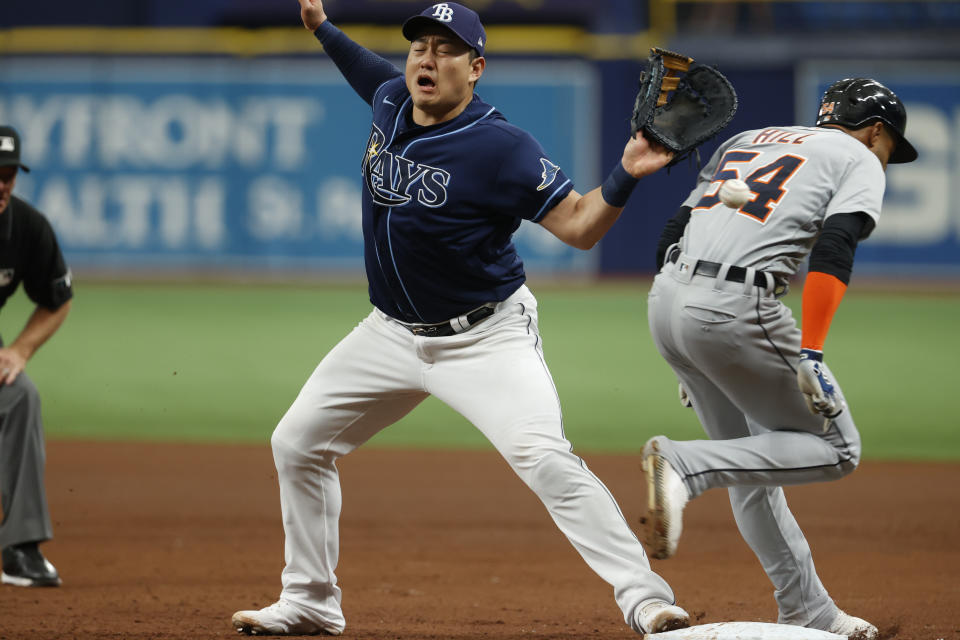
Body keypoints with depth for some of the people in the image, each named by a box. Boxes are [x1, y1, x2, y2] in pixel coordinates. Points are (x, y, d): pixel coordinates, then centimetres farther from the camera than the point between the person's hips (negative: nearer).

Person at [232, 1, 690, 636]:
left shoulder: (501, 147, -22)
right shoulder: (391, 102, -2)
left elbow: (577, 226, -22)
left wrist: (625, 176, -38)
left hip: (487, 338, -7)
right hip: (393, 336, 7)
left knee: (545, 458, -27)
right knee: (298, 443, 11)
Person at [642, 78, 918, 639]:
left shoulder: (746, 141, 28)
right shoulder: (860, 160, 9)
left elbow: (672, 237, 23)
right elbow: (833, 251, -11)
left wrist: (693, 364, 26)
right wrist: (810, 356, -18)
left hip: (665, 299, 8)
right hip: (735, 309, -8)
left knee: (754, 468, 20)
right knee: (838, 449, 3)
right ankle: (685, 465, -15)